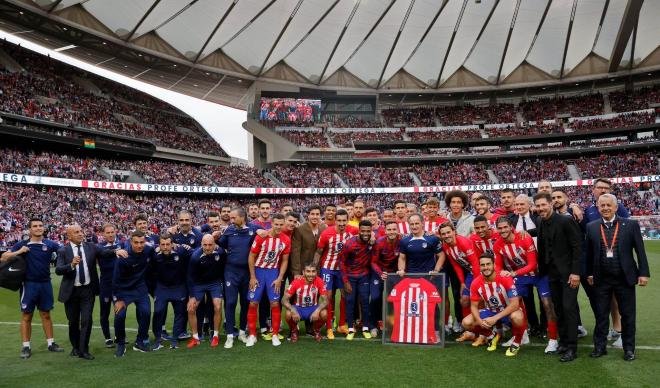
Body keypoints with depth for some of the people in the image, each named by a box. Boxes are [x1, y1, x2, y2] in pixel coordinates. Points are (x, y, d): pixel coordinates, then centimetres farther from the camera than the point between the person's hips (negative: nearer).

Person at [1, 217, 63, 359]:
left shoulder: (50, 244, 0)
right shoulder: (22, 244, -1)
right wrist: (18, 252, -15)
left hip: (45, 284, 1)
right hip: (29, 284, -1)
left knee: (46, 314, 11)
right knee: (26, 316, 6)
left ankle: (51, 343, 19)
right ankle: (26, 347, 15)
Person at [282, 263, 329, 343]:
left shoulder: (319, 281, -17)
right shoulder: (296, 282, -20)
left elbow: (325, 300, -17)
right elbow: (284, 300, -19)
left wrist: (317, 310, -37)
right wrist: (293, 311, -37)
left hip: (313, 308, 1)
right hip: (298, 308, 0)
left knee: (324, 314, -31)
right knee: (288, 314, -32)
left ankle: (316, 330, 5)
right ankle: (294, 331, 4)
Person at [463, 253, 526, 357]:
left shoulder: (505, 278, -25)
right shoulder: (476, 283, -13)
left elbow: (515, 304, -28)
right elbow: (474, 306, -4)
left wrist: (495, 318, -33)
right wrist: (480, 321, -25)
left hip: (508, 311, -4)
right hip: (490, 312, 4)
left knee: (517, 317, -40)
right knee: (466, 322, -15)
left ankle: (517, 342, -5)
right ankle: (493, 335, 15)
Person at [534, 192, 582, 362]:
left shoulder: (566, 221, -13)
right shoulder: (540, 224, 6)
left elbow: (577, 247, -14)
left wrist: (575, 272, -17)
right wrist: (542, 271, 7)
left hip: (568, 272, -6)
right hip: (552, 273, 6)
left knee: (569, 308, -6)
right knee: (558, 309, 10)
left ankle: (571, 348, 2)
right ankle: (563, 342, 21)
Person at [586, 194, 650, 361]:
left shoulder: (631, 225, -2)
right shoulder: (591, 227, 1)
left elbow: (640, 251, -1)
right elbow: (589, 253, 7)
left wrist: (644, 273, -4)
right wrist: (589, 273, 7)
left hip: (625, 278, -1)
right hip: (601, 279, 1)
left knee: (628, 315, 9)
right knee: (601, 315, 10)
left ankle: (629, 348, 24)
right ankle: (600, 346, 22)